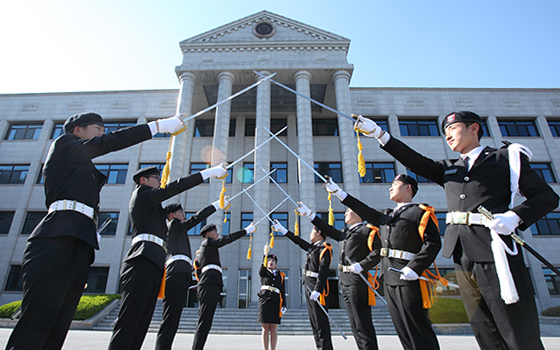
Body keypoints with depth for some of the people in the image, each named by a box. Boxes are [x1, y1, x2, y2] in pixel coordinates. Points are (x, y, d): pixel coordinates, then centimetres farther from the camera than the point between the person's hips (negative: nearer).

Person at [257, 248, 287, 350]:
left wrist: (284, 305, 2)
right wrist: (265, 255, -28)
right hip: (264, 300, -1)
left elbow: (283, 291, 11)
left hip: (276, 302, 1)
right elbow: (263, 267, -14)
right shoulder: (263, 273, 11)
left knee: (274, 328, 1)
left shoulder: (280, 275, 15)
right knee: (265, 328, 1)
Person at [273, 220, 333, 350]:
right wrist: (283, 230, 30)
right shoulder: (313, 247, 16)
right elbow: (298, 241, 26)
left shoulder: (325, 248, -10)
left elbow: (323, 271, -19)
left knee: (321, 321, -7)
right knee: (314, 321, 12)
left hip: (317, 287, -9)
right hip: (309, 287, 10)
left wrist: (317, 290, -26)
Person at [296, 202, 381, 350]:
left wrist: (361, 265, -20)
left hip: (357, 281, -8)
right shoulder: (344, 233, 23)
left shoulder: (367, 230, 0)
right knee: (355, 324, 10)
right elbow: (328, 230, 24)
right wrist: (309, 214, 23)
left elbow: (378, 252, -10)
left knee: (363, 324, -7)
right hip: (345, 281, 8)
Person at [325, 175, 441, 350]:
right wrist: (338, 192, 13)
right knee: (402, 330, 13)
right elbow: (364, 211, 16)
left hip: (408, 278, -7)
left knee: (418, 329, -2)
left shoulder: (421, 212, -3)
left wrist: (414, 268, -22)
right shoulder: (386, 216, 19)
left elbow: (433, 243, -11)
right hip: (389, 279, 8)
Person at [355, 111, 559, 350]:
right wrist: (379, 135, -1)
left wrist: (514, 216, -14)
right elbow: (414, 161, 7)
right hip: (462, 256, 4)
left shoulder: (507, 158, 9)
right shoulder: (448, 169, 21)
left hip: (495, 252, -4)